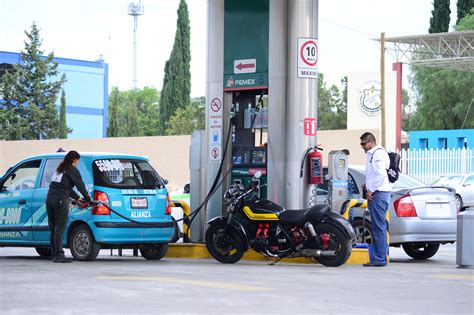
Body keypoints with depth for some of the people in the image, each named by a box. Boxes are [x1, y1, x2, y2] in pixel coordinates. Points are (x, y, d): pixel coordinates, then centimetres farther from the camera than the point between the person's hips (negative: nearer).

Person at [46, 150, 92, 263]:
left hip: (50, 199, 7)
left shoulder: (60, 169, 23)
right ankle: (59, 256, -9)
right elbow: (80, 185, -6)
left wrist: (77, 198, 37)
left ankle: (54, 255, 12)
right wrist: (88, 199, 8)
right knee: (59, 229, -7)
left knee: (53, 229, 9)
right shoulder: (72, 170, -2)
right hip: (61, 201, -7)